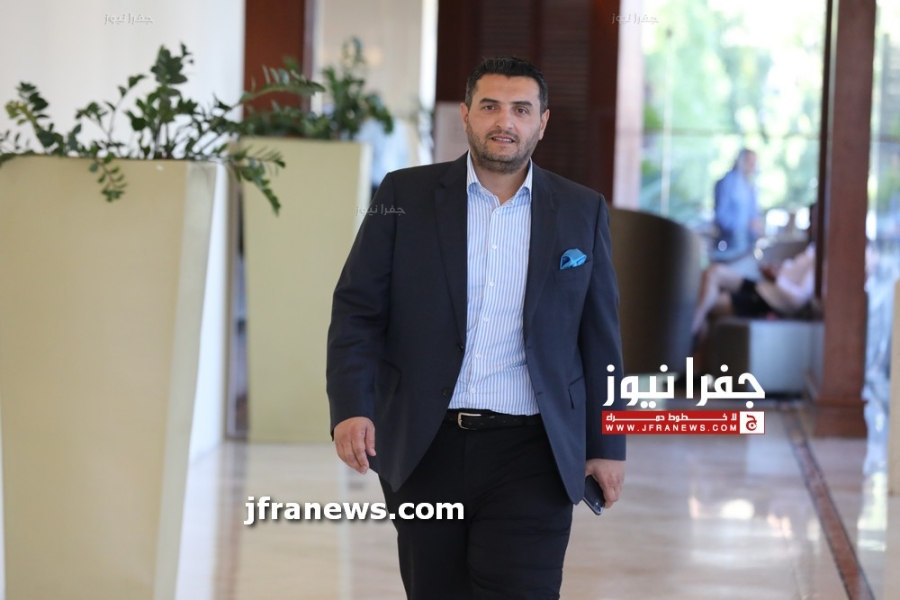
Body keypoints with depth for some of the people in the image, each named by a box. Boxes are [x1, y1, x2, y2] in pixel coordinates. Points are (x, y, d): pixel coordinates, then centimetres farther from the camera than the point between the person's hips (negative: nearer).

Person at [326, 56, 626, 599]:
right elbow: (358, 310, 1)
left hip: (528, 453, -1)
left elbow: (600, 336, 9)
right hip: (423, 448, 1)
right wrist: (351, 409, -13)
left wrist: (607, 445, 6)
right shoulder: (406, 195, 4)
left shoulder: (583, 212, 6)